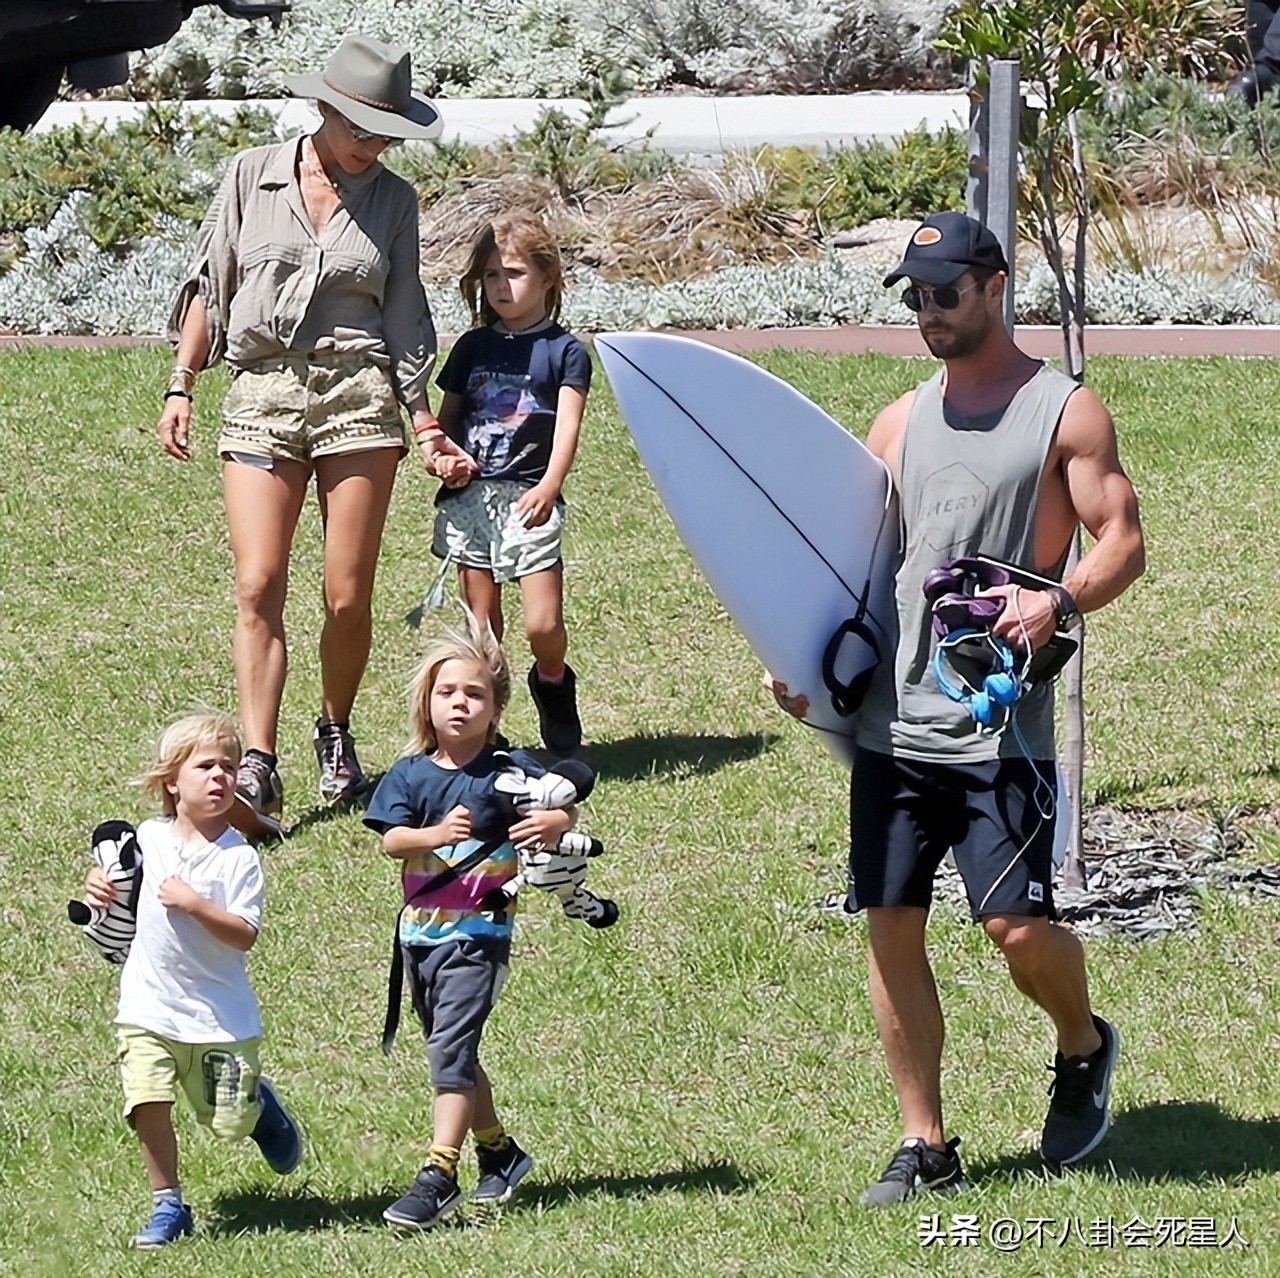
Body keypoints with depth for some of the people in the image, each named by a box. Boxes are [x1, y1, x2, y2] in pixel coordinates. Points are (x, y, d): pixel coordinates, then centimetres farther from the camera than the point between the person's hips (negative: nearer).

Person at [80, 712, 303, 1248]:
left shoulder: (238, 858, -12)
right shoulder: (148, 838, 1)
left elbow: (244, 935, -18)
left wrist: (194, 905, -28)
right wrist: (100, 885, 2)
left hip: (219, 1016, -2)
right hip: (149, 1008, 2)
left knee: (230, 1123, 5)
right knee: (148, 1105, -13)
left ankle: (259, 1103, 40)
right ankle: (168, 1206, 3)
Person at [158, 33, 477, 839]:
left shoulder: (393, 199, 9)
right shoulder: (254, 177, 5)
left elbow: (404, 318, 12)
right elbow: (209, 286, 10)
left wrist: (426, 422, 7)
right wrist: (180, 386, 5)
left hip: (357, 394, 1)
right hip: (261, 397, -1)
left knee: (349, 596, -2)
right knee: (259, 586, -13)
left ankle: (337, 735, 24)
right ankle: (257, 774, -19)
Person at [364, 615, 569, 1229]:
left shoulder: (508, 771, -6)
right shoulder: (410, 774, 3)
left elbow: (563, 810, -7)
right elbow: (389, 839, -9)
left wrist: (554, 823, -31)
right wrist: (434, 833, -29)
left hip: (478, 931, -5)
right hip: (419, 930, 6)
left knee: (451, 1049, -15)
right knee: (449, 1052, 17)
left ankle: (438, 1176, -17)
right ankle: (498, 1151, 35)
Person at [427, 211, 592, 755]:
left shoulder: (564, 352, 3)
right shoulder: (472, 348, 15)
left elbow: (567, 428, -7)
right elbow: (445, 419, 20)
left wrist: (547, 488, -24)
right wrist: (442, 457, -3)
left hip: (530, 500, -3)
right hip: (470, 498, 4)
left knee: (543, 624, -10)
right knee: (479, 626, 4)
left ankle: (554, 688, 19)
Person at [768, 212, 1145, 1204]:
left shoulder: (1065, 411, 0)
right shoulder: (901, 423, 15)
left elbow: (1123, 541, -5)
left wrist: (1060, 599, -24)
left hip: (999, 723, -5)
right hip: (891, 721, 5)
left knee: (1019, 926, -10)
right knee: (891, 929, 3)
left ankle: (1084, 1047, 23)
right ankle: (925, 1146, 12)